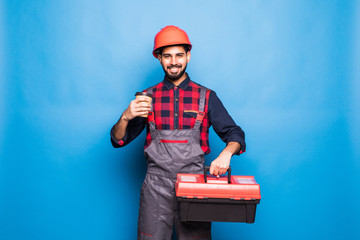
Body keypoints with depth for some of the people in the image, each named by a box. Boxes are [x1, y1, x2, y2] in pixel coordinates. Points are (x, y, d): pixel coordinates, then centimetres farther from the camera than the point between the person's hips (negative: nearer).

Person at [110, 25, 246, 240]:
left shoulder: (207, 97, 7)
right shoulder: (148, 97, 8)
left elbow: (235, 134, 5)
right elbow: (119, 140, 9)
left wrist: (226, 153, -17)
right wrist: (126, 117, -12)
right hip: (156, 187, 1)